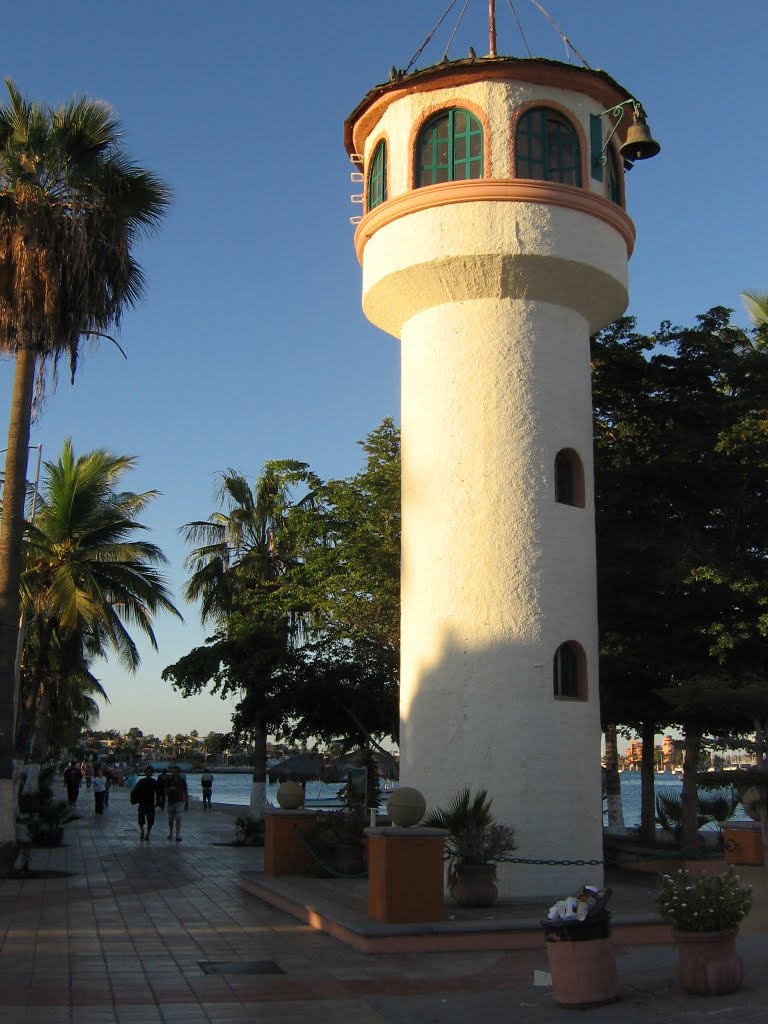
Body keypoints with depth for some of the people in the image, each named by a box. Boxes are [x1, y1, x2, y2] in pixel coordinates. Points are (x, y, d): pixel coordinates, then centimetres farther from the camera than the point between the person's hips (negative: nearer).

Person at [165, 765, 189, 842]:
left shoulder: (182, 781, 1)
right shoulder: (169, 780, 3)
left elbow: (186, 792, 6)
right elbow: (165, 791, 2)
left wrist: (187, 804, 4)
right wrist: (170, 789, -20)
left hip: (179, 802, -2)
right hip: (171, 802, 2)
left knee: (178, 819, -12)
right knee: (171, 819, 12)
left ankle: (178, 835, -12)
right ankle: (170, 833, 32)